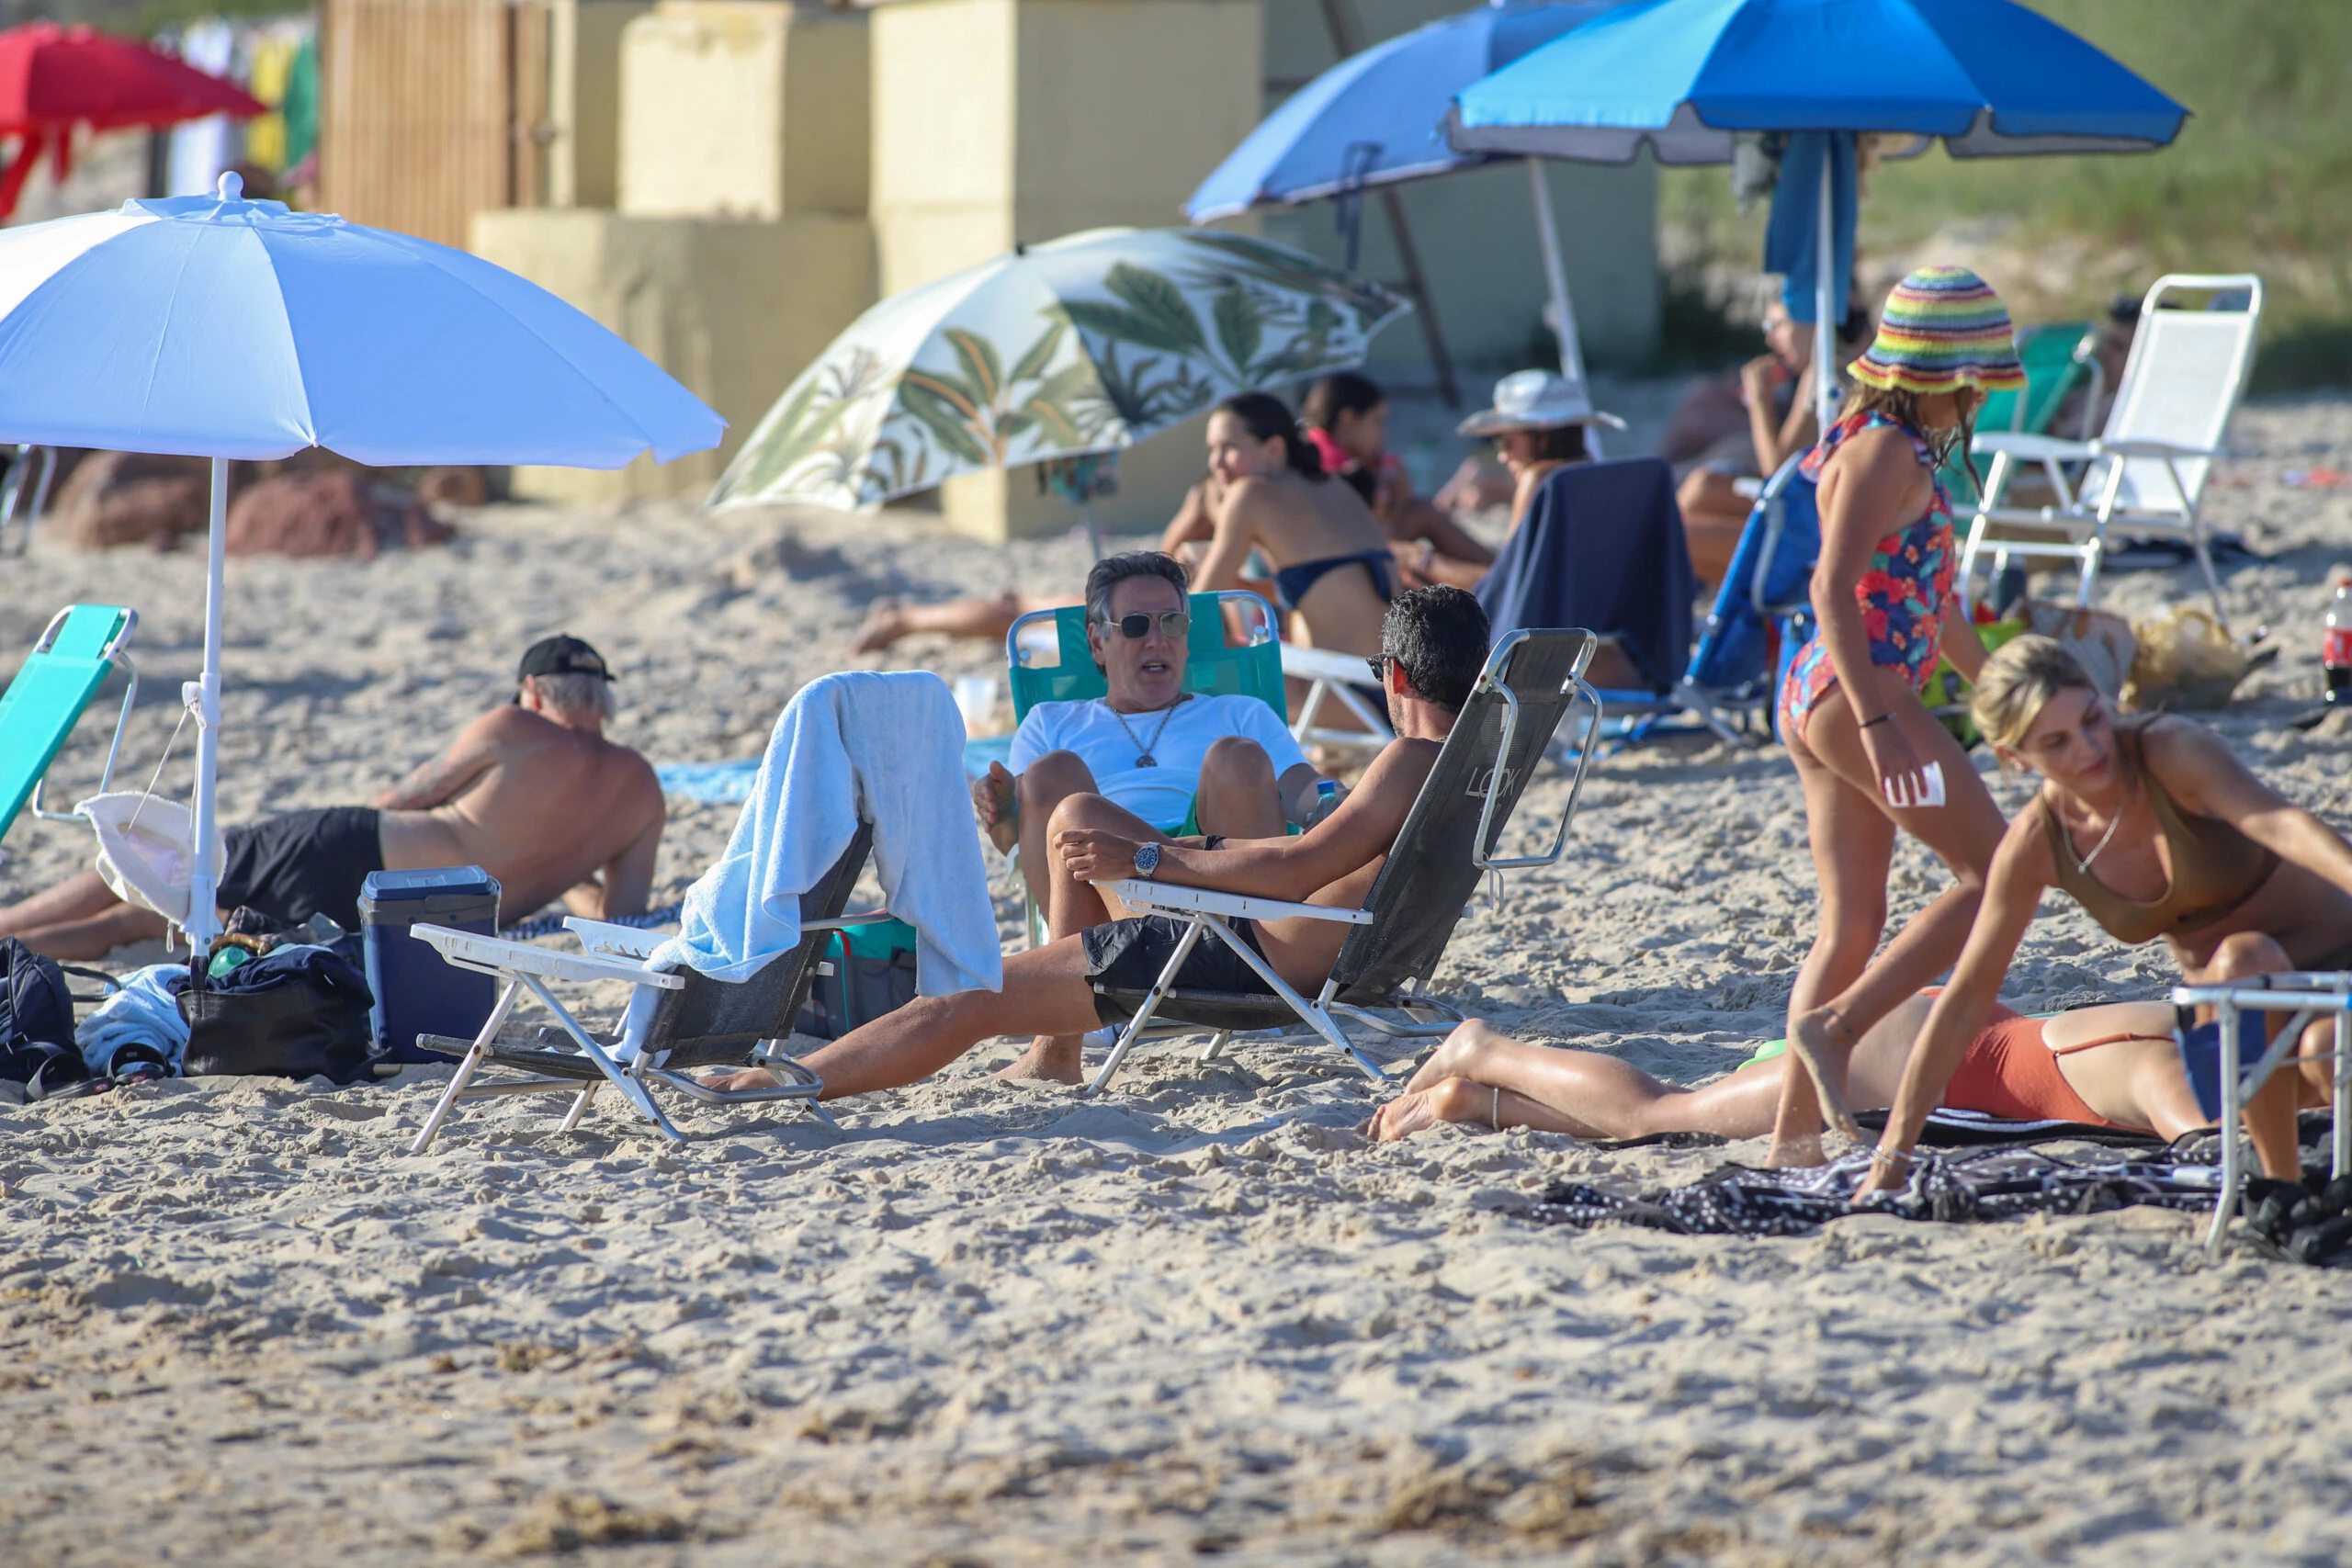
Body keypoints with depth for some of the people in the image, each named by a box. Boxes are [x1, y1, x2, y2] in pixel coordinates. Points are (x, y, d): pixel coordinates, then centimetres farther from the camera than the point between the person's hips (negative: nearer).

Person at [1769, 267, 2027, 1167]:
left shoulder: (1902, 450, 19)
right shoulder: (1886, 453, -12)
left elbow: (1925, 598, 30)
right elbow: (1834, 589, -22)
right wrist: (1878, 721, -29)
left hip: (1821, 697, 10)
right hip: (1853, 692, -10)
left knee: (1853, 928, 8)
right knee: (1997, 875, -7)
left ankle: (1795, 1133, 5)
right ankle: (1833, 1026, -13)